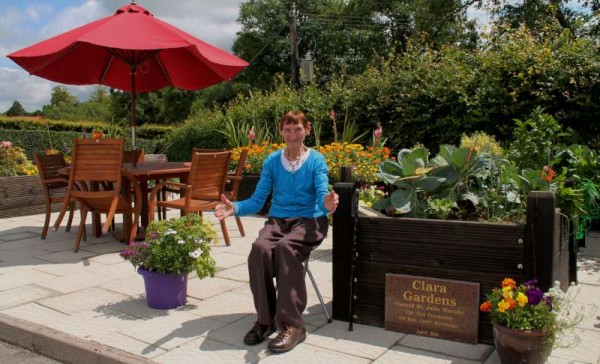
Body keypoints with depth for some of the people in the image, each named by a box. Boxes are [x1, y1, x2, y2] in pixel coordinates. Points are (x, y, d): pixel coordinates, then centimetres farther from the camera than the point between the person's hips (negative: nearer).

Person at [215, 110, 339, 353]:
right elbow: (257, 200, 3)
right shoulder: (272, 161, 8)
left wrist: (328, 203, -37)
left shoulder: (316, 160, 0)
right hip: (278, 219, 3)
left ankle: (292, 324, -29)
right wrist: (235, 208, -16)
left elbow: (322, 195, -12)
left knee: (286, 246, -36)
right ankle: (265, 319, -14)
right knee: (259, 248, -31)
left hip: (309, 220, -3)